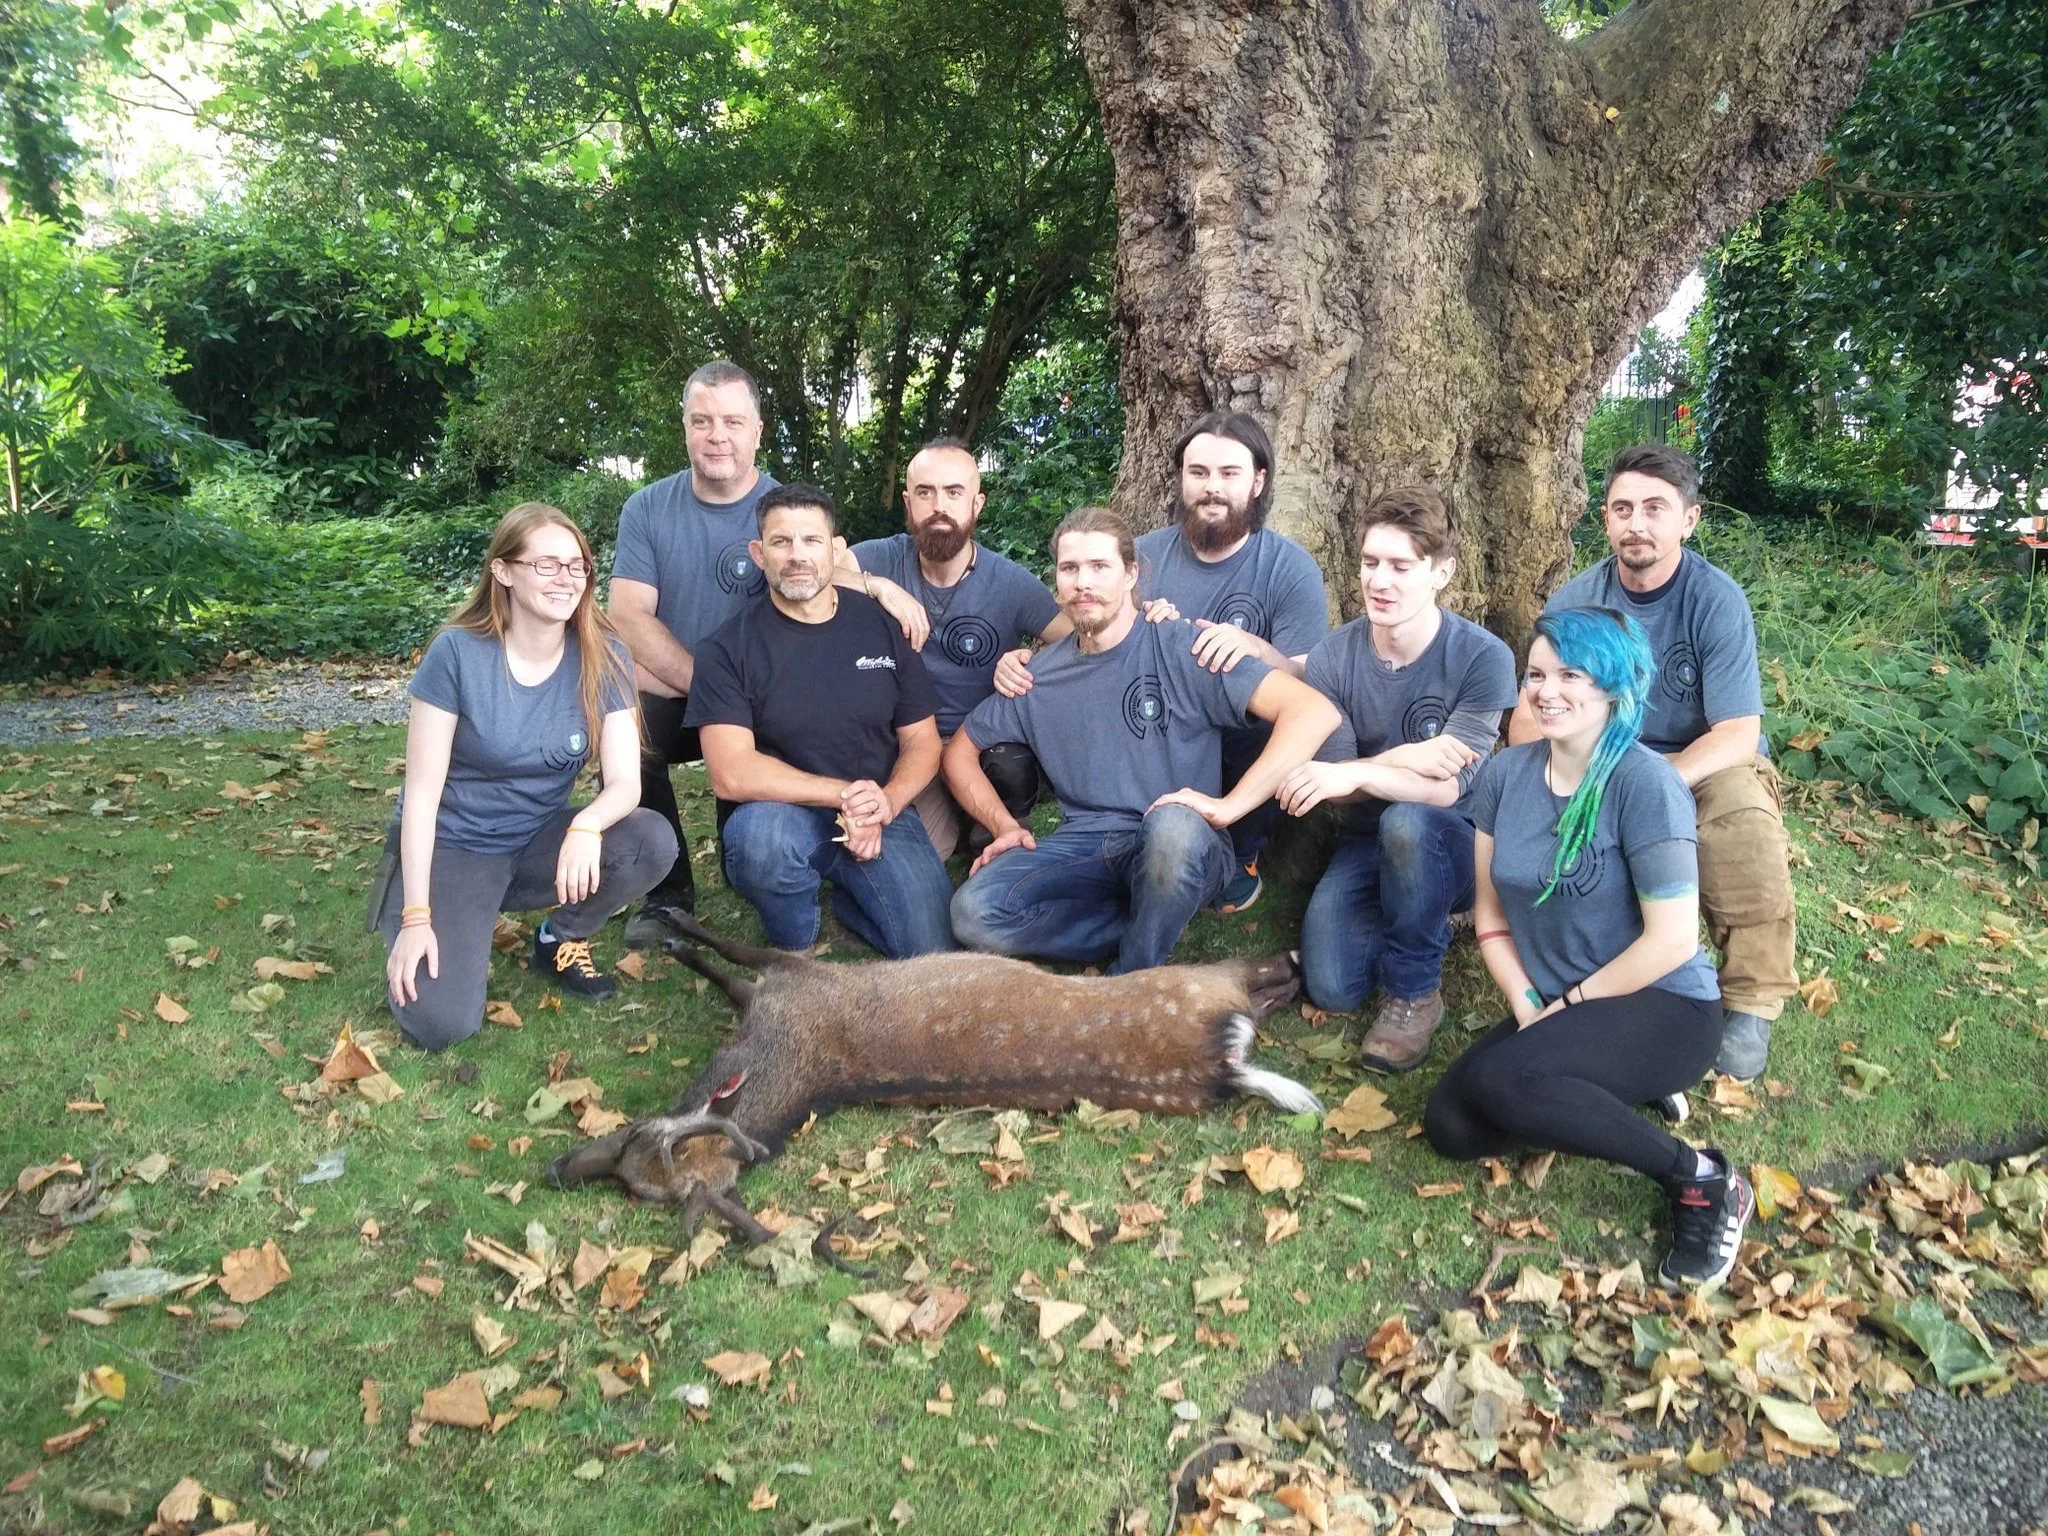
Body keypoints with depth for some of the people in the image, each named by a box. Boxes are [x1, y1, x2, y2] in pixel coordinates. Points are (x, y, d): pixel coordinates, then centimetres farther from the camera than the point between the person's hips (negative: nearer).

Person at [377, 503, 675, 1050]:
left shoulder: (604, 657, -9)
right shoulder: (457, 653, -17)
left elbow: (625, 781, -14)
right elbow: (422, 791, -15)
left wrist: (587, 825, -38)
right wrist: (417, 916, -20)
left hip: (540, 839, 4)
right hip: (452, 845, -3)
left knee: (653, 842, -27)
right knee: (439, 1022, -24)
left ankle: (560, 937, 3)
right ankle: (466, 928, 11)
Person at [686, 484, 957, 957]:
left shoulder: (883, 625, 2)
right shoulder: (728, 648, -6)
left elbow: (922, 744, 5)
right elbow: (731, 775, -16)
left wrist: (884, 805, -15)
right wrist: (845, 794, -19)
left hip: (880, 817, 2)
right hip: (781, 819, -2)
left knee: (935, 954, -19)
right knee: (757, 833, -38)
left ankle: (847, 899, 15)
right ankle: (794, 946, -4)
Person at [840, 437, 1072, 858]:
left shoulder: (1011, 583, -6)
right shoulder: (885, 559, -6)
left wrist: (1029, 660, -31)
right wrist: (880, 587, -37)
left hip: (988, 743, 0)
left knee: (1014, 767, -34)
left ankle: (992, 838, 3)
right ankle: (948, 821, 16)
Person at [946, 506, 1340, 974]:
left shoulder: (1181, 648, -7)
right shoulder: (1038, 678, 8)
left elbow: (1315, 712, -17)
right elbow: (960, 751, 22)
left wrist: (1229, 805, -24)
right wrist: (1005, 826, 5)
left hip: (1179, 849, -3)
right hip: (1084, 847, 4)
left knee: (1172, 827, -41)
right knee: (973, 910, -24)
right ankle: (1156, 928, -7)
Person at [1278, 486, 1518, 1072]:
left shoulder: (1483, 658, -18)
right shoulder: (1332, 658, -9)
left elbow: (1445, 788, -24)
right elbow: (1335, 776, -9)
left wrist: (1357, 773, -40)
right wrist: (1405, 759, -28)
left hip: (1455, 846, -3)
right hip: (1368, 843, 3)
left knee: (1408, 821, -38)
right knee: (1330, 988, -17)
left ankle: (1415, 992, -14)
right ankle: (1425, 924, 16)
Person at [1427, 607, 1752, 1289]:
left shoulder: (1644, 782, -17)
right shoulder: (1506, 774, 1)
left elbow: (1672, 939, -18)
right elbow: (1490, 912, 7)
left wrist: (1569, 1004, -10)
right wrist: (1527, 1005, -8)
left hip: (1664, 1007, -7)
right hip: (1556, 1010, 7)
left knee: (1502, 1079, -31)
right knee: (1450, 1125, -12)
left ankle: (1701, 1181, -11)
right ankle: (1626, 1092, 9)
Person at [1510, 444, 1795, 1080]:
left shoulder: (1717, 601, -15)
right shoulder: (1574, 601, -7)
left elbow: (1738, 735, -22)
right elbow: (1526, 721, -7)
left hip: (1705, 765, -2)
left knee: (1745, 815, -36)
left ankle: (1750, 1004, -18)